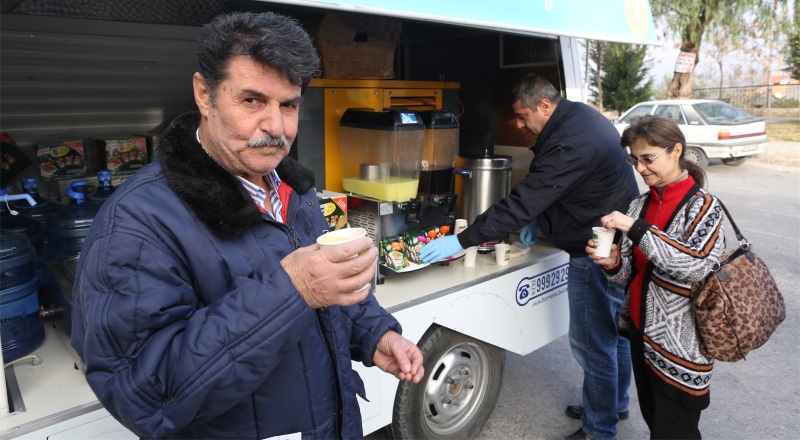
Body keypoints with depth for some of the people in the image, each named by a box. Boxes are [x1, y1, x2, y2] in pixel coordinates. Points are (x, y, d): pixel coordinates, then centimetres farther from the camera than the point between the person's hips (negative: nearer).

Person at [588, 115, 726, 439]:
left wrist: (635, 228, -29)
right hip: (642, 332, 6)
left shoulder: (702, 206, -10)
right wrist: (613, 264, -15)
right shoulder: (640, 205, 4)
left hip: (680, 345, -5)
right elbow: (630, 272, 8)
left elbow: (696, 265, -27)